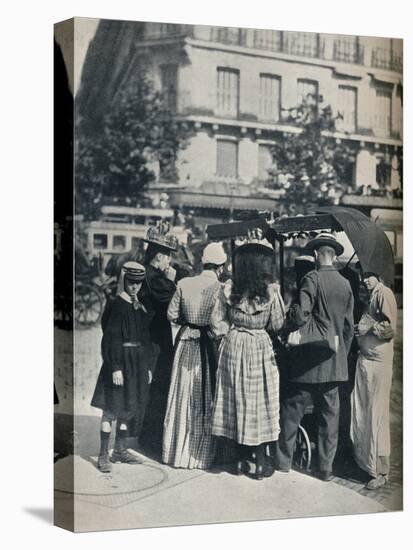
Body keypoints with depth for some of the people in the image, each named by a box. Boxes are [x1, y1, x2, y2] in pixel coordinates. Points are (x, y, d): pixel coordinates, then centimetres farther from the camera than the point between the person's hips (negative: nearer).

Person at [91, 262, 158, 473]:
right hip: (120, 360, -7)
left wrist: (148, 366, 14)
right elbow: (111, 339, -13)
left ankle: (120, 450, 22)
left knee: (129, 408, 11)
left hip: (138, 363, 7)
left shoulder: (142, 308, 11)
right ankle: (103, 454, 0)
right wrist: (116, 367, -19)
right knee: (112, 408, -5)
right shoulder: (116, 306, -9)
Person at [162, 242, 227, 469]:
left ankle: (177, 451, 20)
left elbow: (172, 315, 1)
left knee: (183, 397, 12)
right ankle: (201, 453, 13)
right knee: (205, 398, 7)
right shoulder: (222, 289, -12)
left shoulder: (184, 284, -3)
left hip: (186, 343, 3)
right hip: (209, 346, -3)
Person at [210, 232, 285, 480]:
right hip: (260, 348, -2)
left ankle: (241, 459, 19)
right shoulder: (271, 290, -11)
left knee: (237, 401, 12)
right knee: (259, 403, 6)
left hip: (233, 348, 2)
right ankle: (261, 462, 10)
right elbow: (277, 324, -5)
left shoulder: (228, 289, -5)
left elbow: (217, 322, -3)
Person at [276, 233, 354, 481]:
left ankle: (284, 460, 14)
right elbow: (349, 326, 10)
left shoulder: (312, 279, -12)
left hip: (310, 359, -5)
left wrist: (286, 320, -2)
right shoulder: (346, 284, 5)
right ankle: (326, 467, 14)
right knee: (330, 414, 10)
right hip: (336, 362, 5)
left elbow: (301, 315, -22)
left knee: (292, 410, 7)